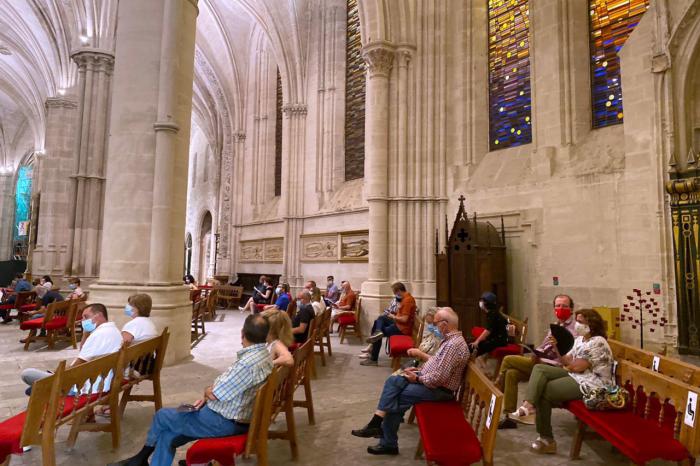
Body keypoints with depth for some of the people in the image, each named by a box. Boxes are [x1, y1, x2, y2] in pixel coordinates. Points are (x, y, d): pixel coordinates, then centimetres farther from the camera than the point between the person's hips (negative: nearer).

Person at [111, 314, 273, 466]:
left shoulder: (248, 362, -31)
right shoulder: (262, 353, 1)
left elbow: (214, 393, -21)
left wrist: (207, 390, 2)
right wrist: (206, 398, 4)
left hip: (224, 422, -8)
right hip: (233, 416, 8)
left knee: (163, 416, 9)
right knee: (168, 434, 11)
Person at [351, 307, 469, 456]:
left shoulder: (454, 345, -26)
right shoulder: (451, 338, 7)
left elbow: (438, 378, -29)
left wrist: (417, 378, -14)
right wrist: (420, 370, 7)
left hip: (440, 389, -10)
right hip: (430, 379, 10)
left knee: (395, 398, -9)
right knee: (393, 381, -4)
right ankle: (376, 424, -7)